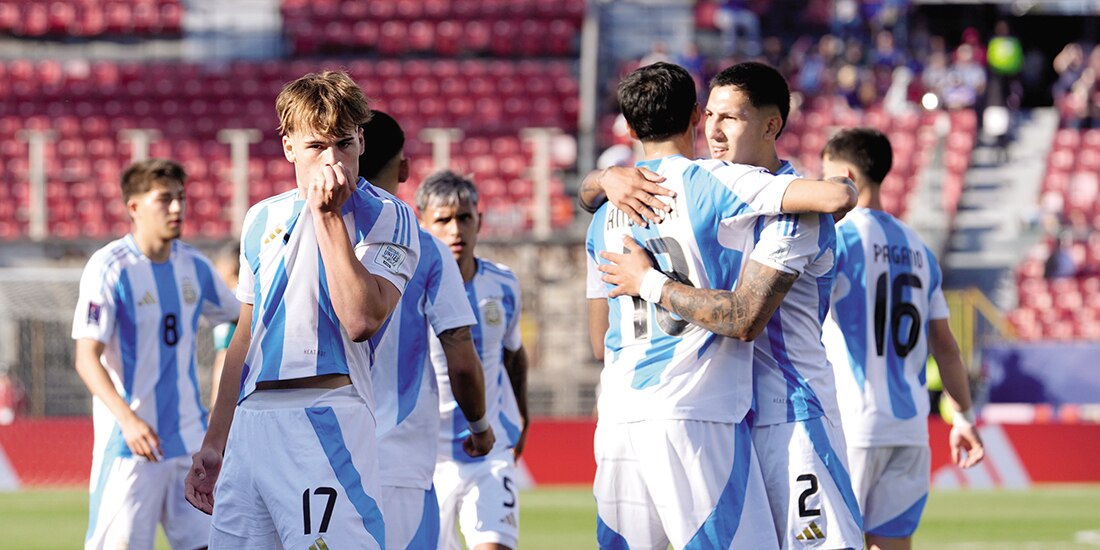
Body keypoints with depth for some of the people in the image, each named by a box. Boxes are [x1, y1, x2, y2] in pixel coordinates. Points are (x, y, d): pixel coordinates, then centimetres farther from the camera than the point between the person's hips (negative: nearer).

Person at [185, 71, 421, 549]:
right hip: (251, 419, 6)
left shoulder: (386, 218, -1)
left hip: (328, 420, -6)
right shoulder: (263, 219, 18)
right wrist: (213, 445, 24)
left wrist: (327, 215, -12)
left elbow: (360, 320, -17)